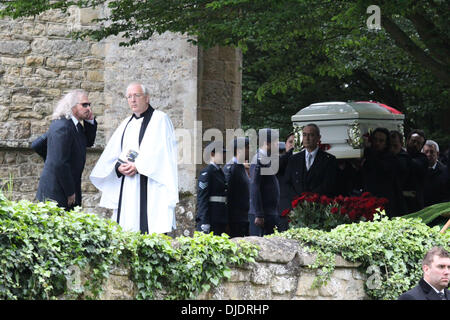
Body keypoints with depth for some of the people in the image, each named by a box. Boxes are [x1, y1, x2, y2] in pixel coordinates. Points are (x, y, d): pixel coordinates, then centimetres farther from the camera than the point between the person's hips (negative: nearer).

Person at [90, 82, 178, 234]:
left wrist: (138, 166, -15)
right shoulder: (126, 124, 21)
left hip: (150, 187, -6)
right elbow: (111, 153, 16)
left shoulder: (160, 119, 1)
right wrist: (118, 167, -5)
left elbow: (161, 151, -11)